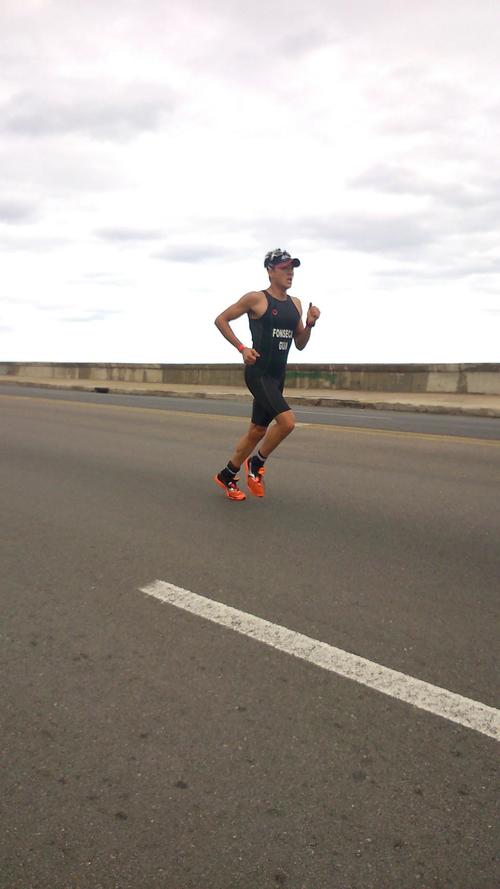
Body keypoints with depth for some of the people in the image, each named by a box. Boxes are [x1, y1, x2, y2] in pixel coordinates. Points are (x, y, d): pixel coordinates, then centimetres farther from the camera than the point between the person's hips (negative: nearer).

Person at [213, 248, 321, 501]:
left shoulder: (295, 304, 12)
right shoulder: (256, 299, -7)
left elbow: (300, 344, 16)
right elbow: (221, 320, -1)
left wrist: (310, 323, -2)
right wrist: (241, 348, -11)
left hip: (278, 376, 7)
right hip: (258, 373, -7)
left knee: (257, 431, 12)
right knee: (287, 421, -22)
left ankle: (226, 476, 29)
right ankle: (256, 463, 2)